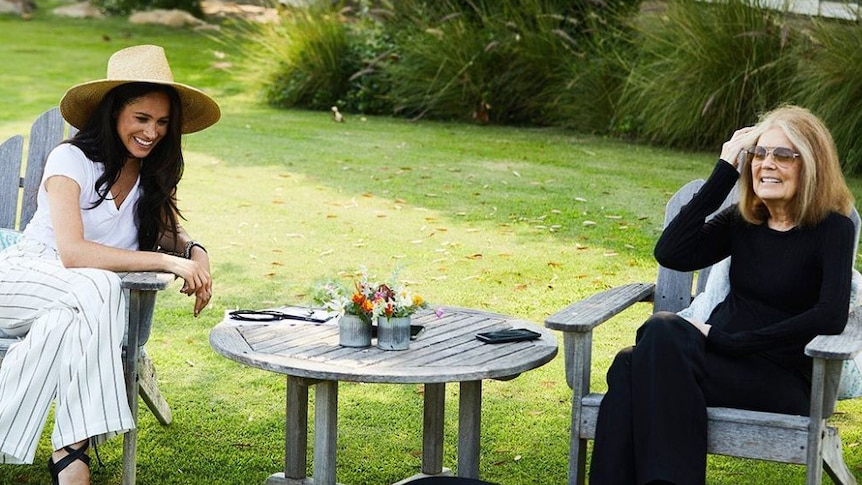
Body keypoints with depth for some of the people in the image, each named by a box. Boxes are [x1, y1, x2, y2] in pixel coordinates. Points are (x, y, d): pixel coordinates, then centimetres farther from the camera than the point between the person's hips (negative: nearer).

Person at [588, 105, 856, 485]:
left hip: (782, 382, -5)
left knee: (664, 333, -32)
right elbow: (671, 254, -4)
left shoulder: (832, 228, -3)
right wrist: (724, 172, -2)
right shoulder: (742, 220, 12)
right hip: (722, 358, 5)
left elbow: (831, 317, -17)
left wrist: (731, 341, -18)